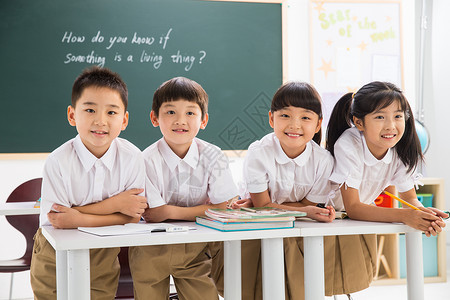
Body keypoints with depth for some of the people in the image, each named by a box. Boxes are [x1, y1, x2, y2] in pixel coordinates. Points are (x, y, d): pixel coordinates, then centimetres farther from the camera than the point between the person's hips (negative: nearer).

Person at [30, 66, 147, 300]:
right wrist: (114, 204, -25)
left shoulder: (131, 158, -15)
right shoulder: (58, 162, -21)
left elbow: (132, 216, -13)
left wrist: (81, 219, -26)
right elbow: (57, 220, -23)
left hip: (103, 255, 2)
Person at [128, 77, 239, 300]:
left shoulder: (212, 157, -8)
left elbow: (221, 209, -10)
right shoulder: (148, 161, -15)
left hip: (195, 248, 2)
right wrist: (202, 210, -14)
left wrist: (171, 211, -16)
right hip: (151, 250, -1)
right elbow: (154, 214, -19)